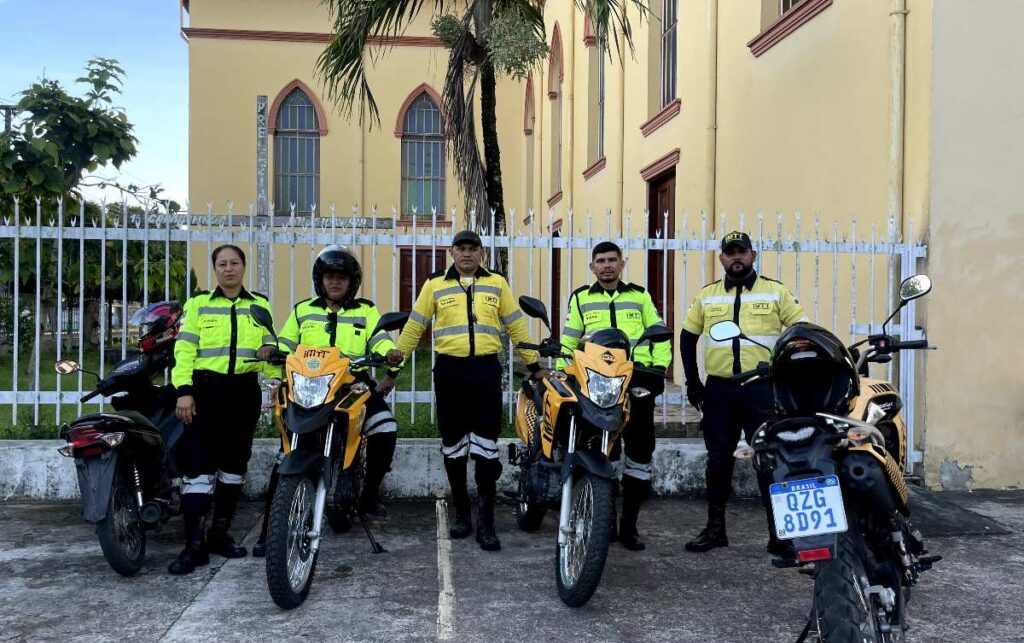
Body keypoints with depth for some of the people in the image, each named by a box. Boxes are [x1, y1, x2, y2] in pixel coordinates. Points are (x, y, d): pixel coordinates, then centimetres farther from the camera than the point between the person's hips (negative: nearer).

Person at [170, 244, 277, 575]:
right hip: (207, 388, -3)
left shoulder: (260, 305, 13)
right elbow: (184, 349, 0)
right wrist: (184, 390, -12)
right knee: (198, 462, -10)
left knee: (234, 462, 9)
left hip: (245, 390, 3)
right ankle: (195, 544, -8)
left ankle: (220, 533, 21)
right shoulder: (198, 304, 8)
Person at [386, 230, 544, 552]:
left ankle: (486, 522, 4)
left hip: (486, 370, 0)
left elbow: (515, 325, 12)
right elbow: (415, 323, 10)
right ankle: (461, 512, 23)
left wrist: (534, 363, 11)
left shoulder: (497, 283, 10)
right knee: (453, 446, 9)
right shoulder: (435, 284, 8)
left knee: (486, 447, -2)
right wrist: (398, 353, -3)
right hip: (449, 370, 1)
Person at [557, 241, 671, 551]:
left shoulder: (639, 296, 17)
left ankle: (629, 523, 10)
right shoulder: (580, 298, 15)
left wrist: (659, 366, 4)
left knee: (640, 447, 1)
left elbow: (660, 335, 17)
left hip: (638, 377, 2)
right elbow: (568, 342, 15)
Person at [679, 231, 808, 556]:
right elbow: (687, 337, 14)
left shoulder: (776, 292, 2)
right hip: (719, 391, 2)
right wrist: (693, 383, 8)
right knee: (718, 461, 10)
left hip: (763, 389, -2)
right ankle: (715, 528, 21)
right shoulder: (707, 295, 9)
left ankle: (779, 534, 6)